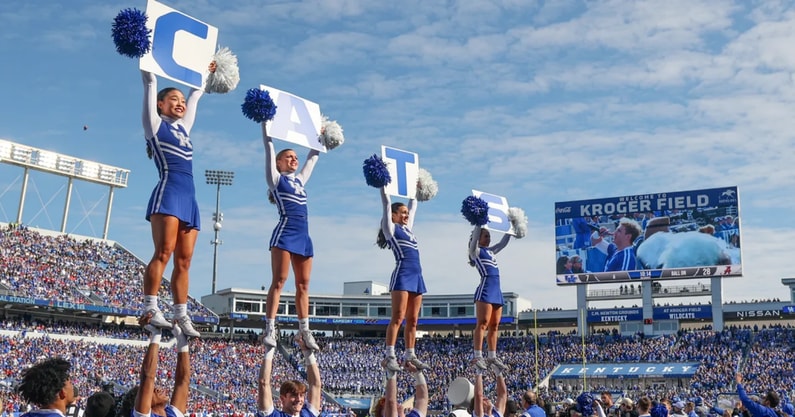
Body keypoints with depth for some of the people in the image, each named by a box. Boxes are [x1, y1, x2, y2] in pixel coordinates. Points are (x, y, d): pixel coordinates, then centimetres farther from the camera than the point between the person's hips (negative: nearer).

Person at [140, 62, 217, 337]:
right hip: (169, 192, -6)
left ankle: (181, 315, 0)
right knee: (164, 252, -17)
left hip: (189, 197, 6)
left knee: (184, 260, 1)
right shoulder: (155, 124, 9)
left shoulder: (183, 128, 24)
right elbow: (151, 86, 7)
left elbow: (195, 97, 37)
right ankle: (150, 309, -17)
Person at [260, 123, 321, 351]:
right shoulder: (275, 178, 7)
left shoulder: (299, 180, 22)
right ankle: (270, 330, -13)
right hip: (285, 232, -6)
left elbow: (312, 158, 33)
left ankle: (305, 331, 7)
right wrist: (265, 122, 2)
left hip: (303, 235, 6)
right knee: (279, 281, -11)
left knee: (303, 284, 5)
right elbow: (269, 148, 2)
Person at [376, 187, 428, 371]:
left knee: (412, 320, 6)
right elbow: (386, 203, 2)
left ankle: (410, 356, 9)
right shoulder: (390, 227, 4)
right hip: (403, 273, -7)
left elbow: (413, 206, 31)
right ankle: (389, 356, -15)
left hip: (417, 275, 7)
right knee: (398, 317, -13)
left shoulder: (407, 228, 22)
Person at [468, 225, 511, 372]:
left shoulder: (491, 251, 23)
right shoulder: (475, 251, 2)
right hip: (486, 288, -8)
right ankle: (477, 356, -17)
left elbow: (503, 242, 30)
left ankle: (492, 357, 9)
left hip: (496, 289, 8)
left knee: (494, 326, 6)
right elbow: (474, 236, -12)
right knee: (483, 323, -14)